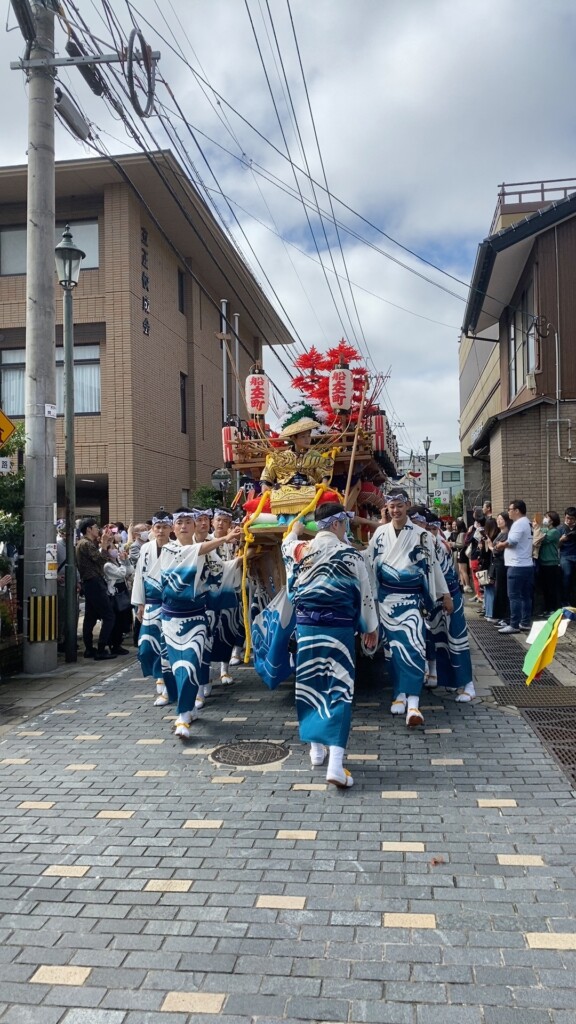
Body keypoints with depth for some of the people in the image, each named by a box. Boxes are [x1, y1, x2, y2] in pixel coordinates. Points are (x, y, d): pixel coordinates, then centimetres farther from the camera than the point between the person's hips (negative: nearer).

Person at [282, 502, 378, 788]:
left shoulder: (300, 550, 2)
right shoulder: (351, 555, -6)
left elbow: (286, 546, 28)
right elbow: (365, 595, 1)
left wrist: (294, 530, 50)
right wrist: (371, 628, 15)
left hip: (307, 625, 4)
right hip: (338, 627, -3)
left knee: (309, 684, 16)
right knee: (339, 689, -3)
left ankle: (316, 748, 28)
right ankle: (335, 763, -10)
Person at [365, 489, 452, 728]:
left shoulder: (420, 535, -1)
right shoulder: (380, 533, 7)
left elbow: (432, 565, 3)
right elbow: (369, 560, 15)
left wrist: (445, 595, 6)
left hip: (411, 598, -3)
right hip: (386, 597, 3)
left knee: (412, 646, -14)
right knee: (392, 646, 7)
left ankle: (412, 702, -18)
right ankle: (399, 693, 20)